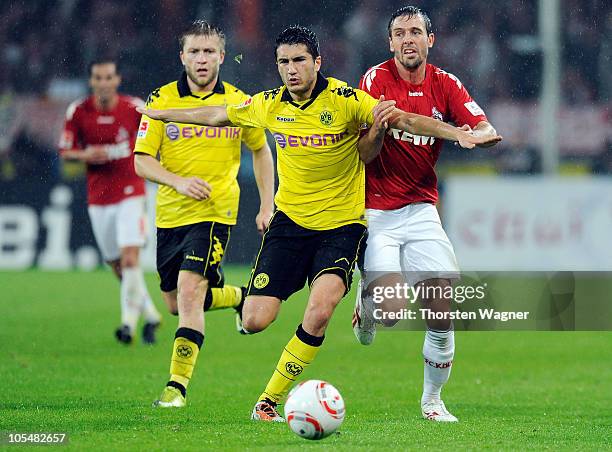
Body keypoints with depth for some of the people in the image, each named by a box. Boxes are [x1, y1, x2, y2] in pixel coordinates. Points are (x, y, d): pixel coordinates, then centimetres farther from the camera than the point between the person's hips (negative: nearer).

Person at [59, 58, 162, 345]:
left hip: (130, 193, -3)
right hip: (98, 199, 3)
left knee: (130, 258, -18)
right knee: (116, 265, 7)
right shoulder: (78, 112, -3)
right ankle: (150, 314, 25)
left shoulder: (134, 108, -6)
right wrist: (85, 155, -18)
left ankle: (129, 322, -14)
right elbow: (65, 152, 1)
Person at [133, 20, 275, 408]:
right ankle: (242, 297, 42)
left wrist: (267, 206, 9)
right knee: (176, 303, 13)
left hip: (215, 212, -3)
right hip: (170, 213, 3)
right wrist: (179, 182, -21)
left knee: (189, 290, -21)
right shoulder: (161, 100, -2)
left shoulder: (239, 103, 0)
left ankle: (178, 385, -19)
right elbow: (142, 160, -3)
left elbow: (261, 150, 16)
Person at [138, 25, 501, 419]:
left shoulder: (345, 101, -13)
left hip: (342, 226, -3)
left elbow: (404, 120, -19)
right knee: (255, 322, -8)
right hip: (290, 221, 3)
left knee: (319, 312, -25)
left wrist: (457, 133, -34)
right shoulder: (268, 106, 0)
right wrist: (161, 114, 27)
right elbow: (216, 116, 18)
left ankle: (270, 400, -9)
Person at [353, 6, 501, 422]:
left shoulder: (445, 85, 2)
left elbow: (488, 131, -6)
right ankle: (365, 300, 21)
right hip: (377, 213, -3)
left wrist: (476, 135, -29)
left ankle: (432, 399, 14)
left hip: (422, 210, 3)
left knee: (443, 311, -6)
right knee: (393, 310, -16)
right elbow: (364, 154, -12)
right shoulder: (377, 79, -8)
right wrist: (378, 128, -33)